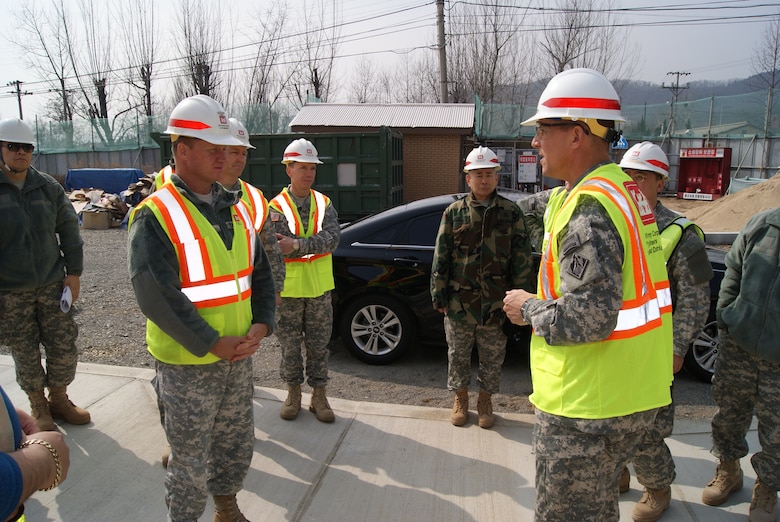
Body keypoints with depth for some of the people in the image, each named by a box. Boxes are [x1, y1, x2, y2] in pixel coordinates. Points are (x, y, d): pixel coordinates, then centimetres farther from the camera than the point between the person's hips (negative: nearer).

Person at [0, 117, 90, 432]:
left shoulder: (48, 187, 3)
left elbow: (69, 231, 8)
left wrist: (73, 272, 5)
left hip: (52, 285, 3)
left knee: (64, 347, 7)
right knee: (26, 355, 7)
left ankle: (59, 400, 29)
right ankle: (38, 409, 27)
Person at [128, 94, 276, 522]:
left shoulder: (235, 209, 6)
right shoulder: (156, 216, -15)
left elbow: (260, 272, 9)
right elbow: (156, 297, -22)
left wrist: (260, 326, -5)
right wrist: (213, 344, -20)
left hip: (239, 358, 7)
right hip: (186, 365, -6)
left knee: (238, 446, 22)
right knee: (191, 462, 9)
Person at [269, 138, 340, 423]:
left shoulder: (324, 204, 2)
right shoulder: (276, 207, -5)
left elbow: (332, 238, -16)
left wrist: (297, 244, -26)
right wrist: (314, 244, -20)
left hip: (319, 288, 2)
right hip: (288, 290, -2)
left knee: (319, 344, 11)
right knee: (290, 344, 11)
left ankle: (318, 395, 25)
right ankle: (293, 393, 29)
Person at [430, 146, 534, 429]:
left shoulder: (511, 212, 1)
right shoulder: (454, 212, 2)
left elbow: (521, 259, 2)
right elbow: (441, 257, 2)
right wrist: (439, 295, -1)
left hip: (496, 302, 0)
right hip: (459, 300, 0)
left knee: (492, 357, 12)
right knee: (458, 354, 12)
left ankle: (485, 400, 32)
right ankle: (460, 399, 32)